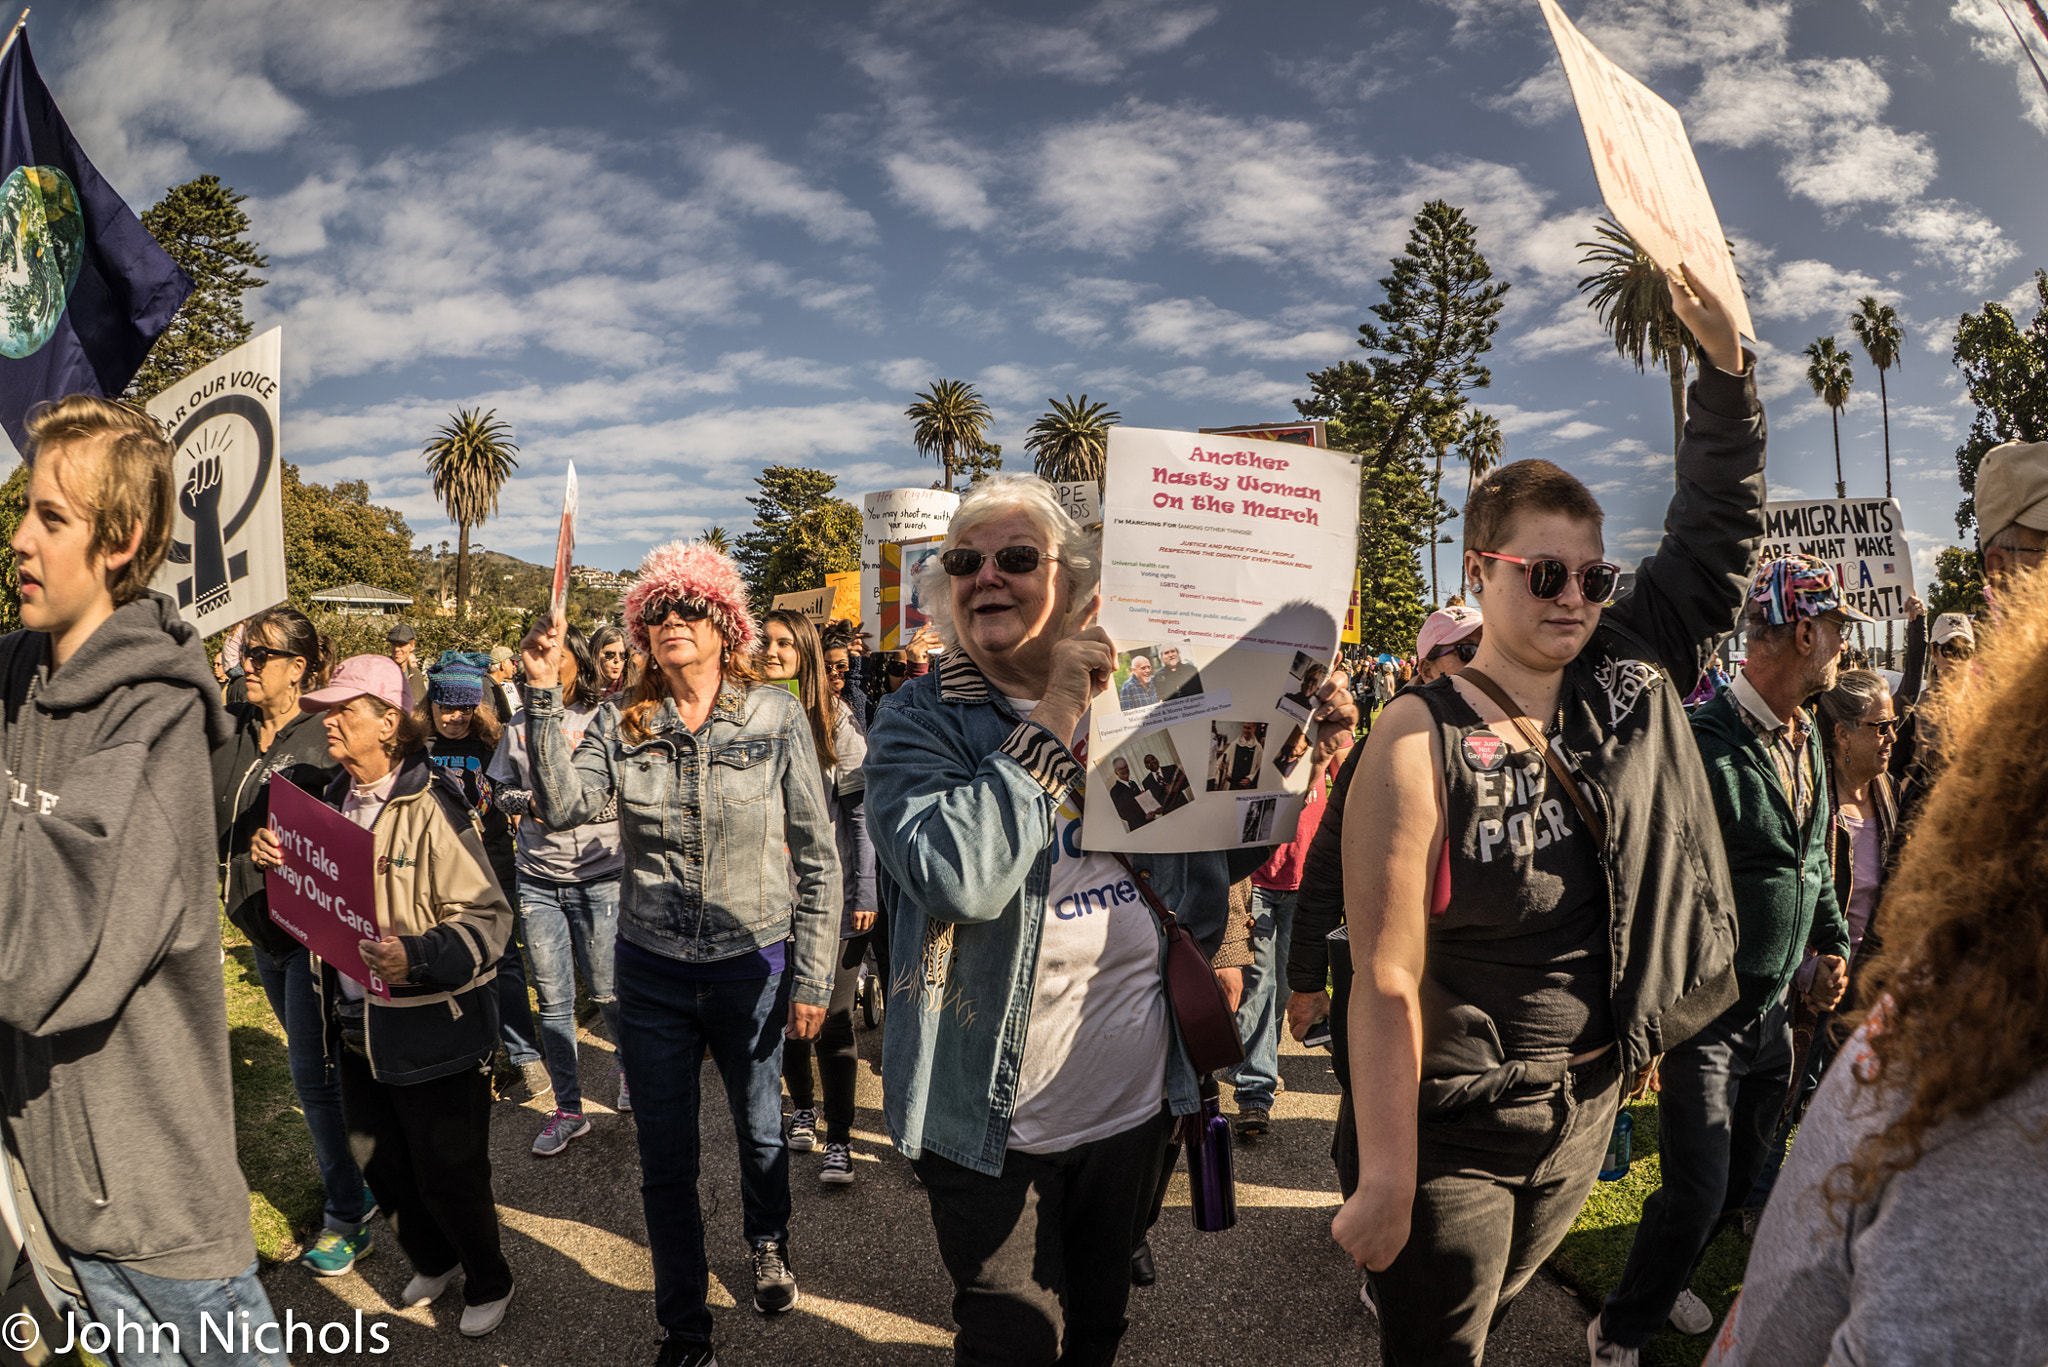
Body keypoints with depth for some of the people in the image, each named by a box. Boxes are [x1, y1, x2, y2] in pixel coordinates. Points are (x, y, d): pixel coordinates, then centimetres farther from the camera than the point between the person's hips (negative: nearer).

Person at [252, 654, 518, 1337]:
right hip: (356, 1020, 8)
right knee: (377, 1161, 22)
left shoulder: (430, 808, -20)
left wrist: (417, 960, -37)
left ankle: (489, 1282, 32)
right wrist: (280, 862, 1)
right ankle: (433, 1261, 46)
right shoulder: (335, 799, 6)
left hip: (431, 1026, -8)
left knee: (447, 1173, 6)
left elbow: (487, 918, -23)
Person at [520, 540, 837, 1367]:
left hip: (752, 966, -1)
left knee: (760, 1131, 21)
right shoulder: (620, 725, -2)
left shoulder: (776, 719, -9)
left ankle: (768, 1245, 54)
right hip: (651, 972, 1)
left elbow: (818, 858, -7)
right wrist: (544, 695, -21)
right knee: (665, 1163, 13)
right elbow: (563, 808, -18)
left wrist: (812, 978, -8)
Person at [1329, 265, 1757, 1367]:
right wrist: (1385, 1182, -21)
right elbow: (1385, 980, -22)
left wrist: (1726, 367, -2)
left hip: (1589, 1103, 6)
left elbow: (1717, 533, 7)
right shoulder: (1422, 742, -23)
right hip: (1456, 1131, -5)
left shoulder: (1627, 678, -3)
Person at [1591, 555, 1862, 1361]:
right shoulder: (1706, 744, -22)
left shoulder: (1808, 742, 7)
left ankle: (1663, 1282, 44)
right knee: (1697, 1193, -4)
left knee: (1739, 1181, 20)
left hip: (1775, 1008, 9)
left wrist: (1833, 941, 9)